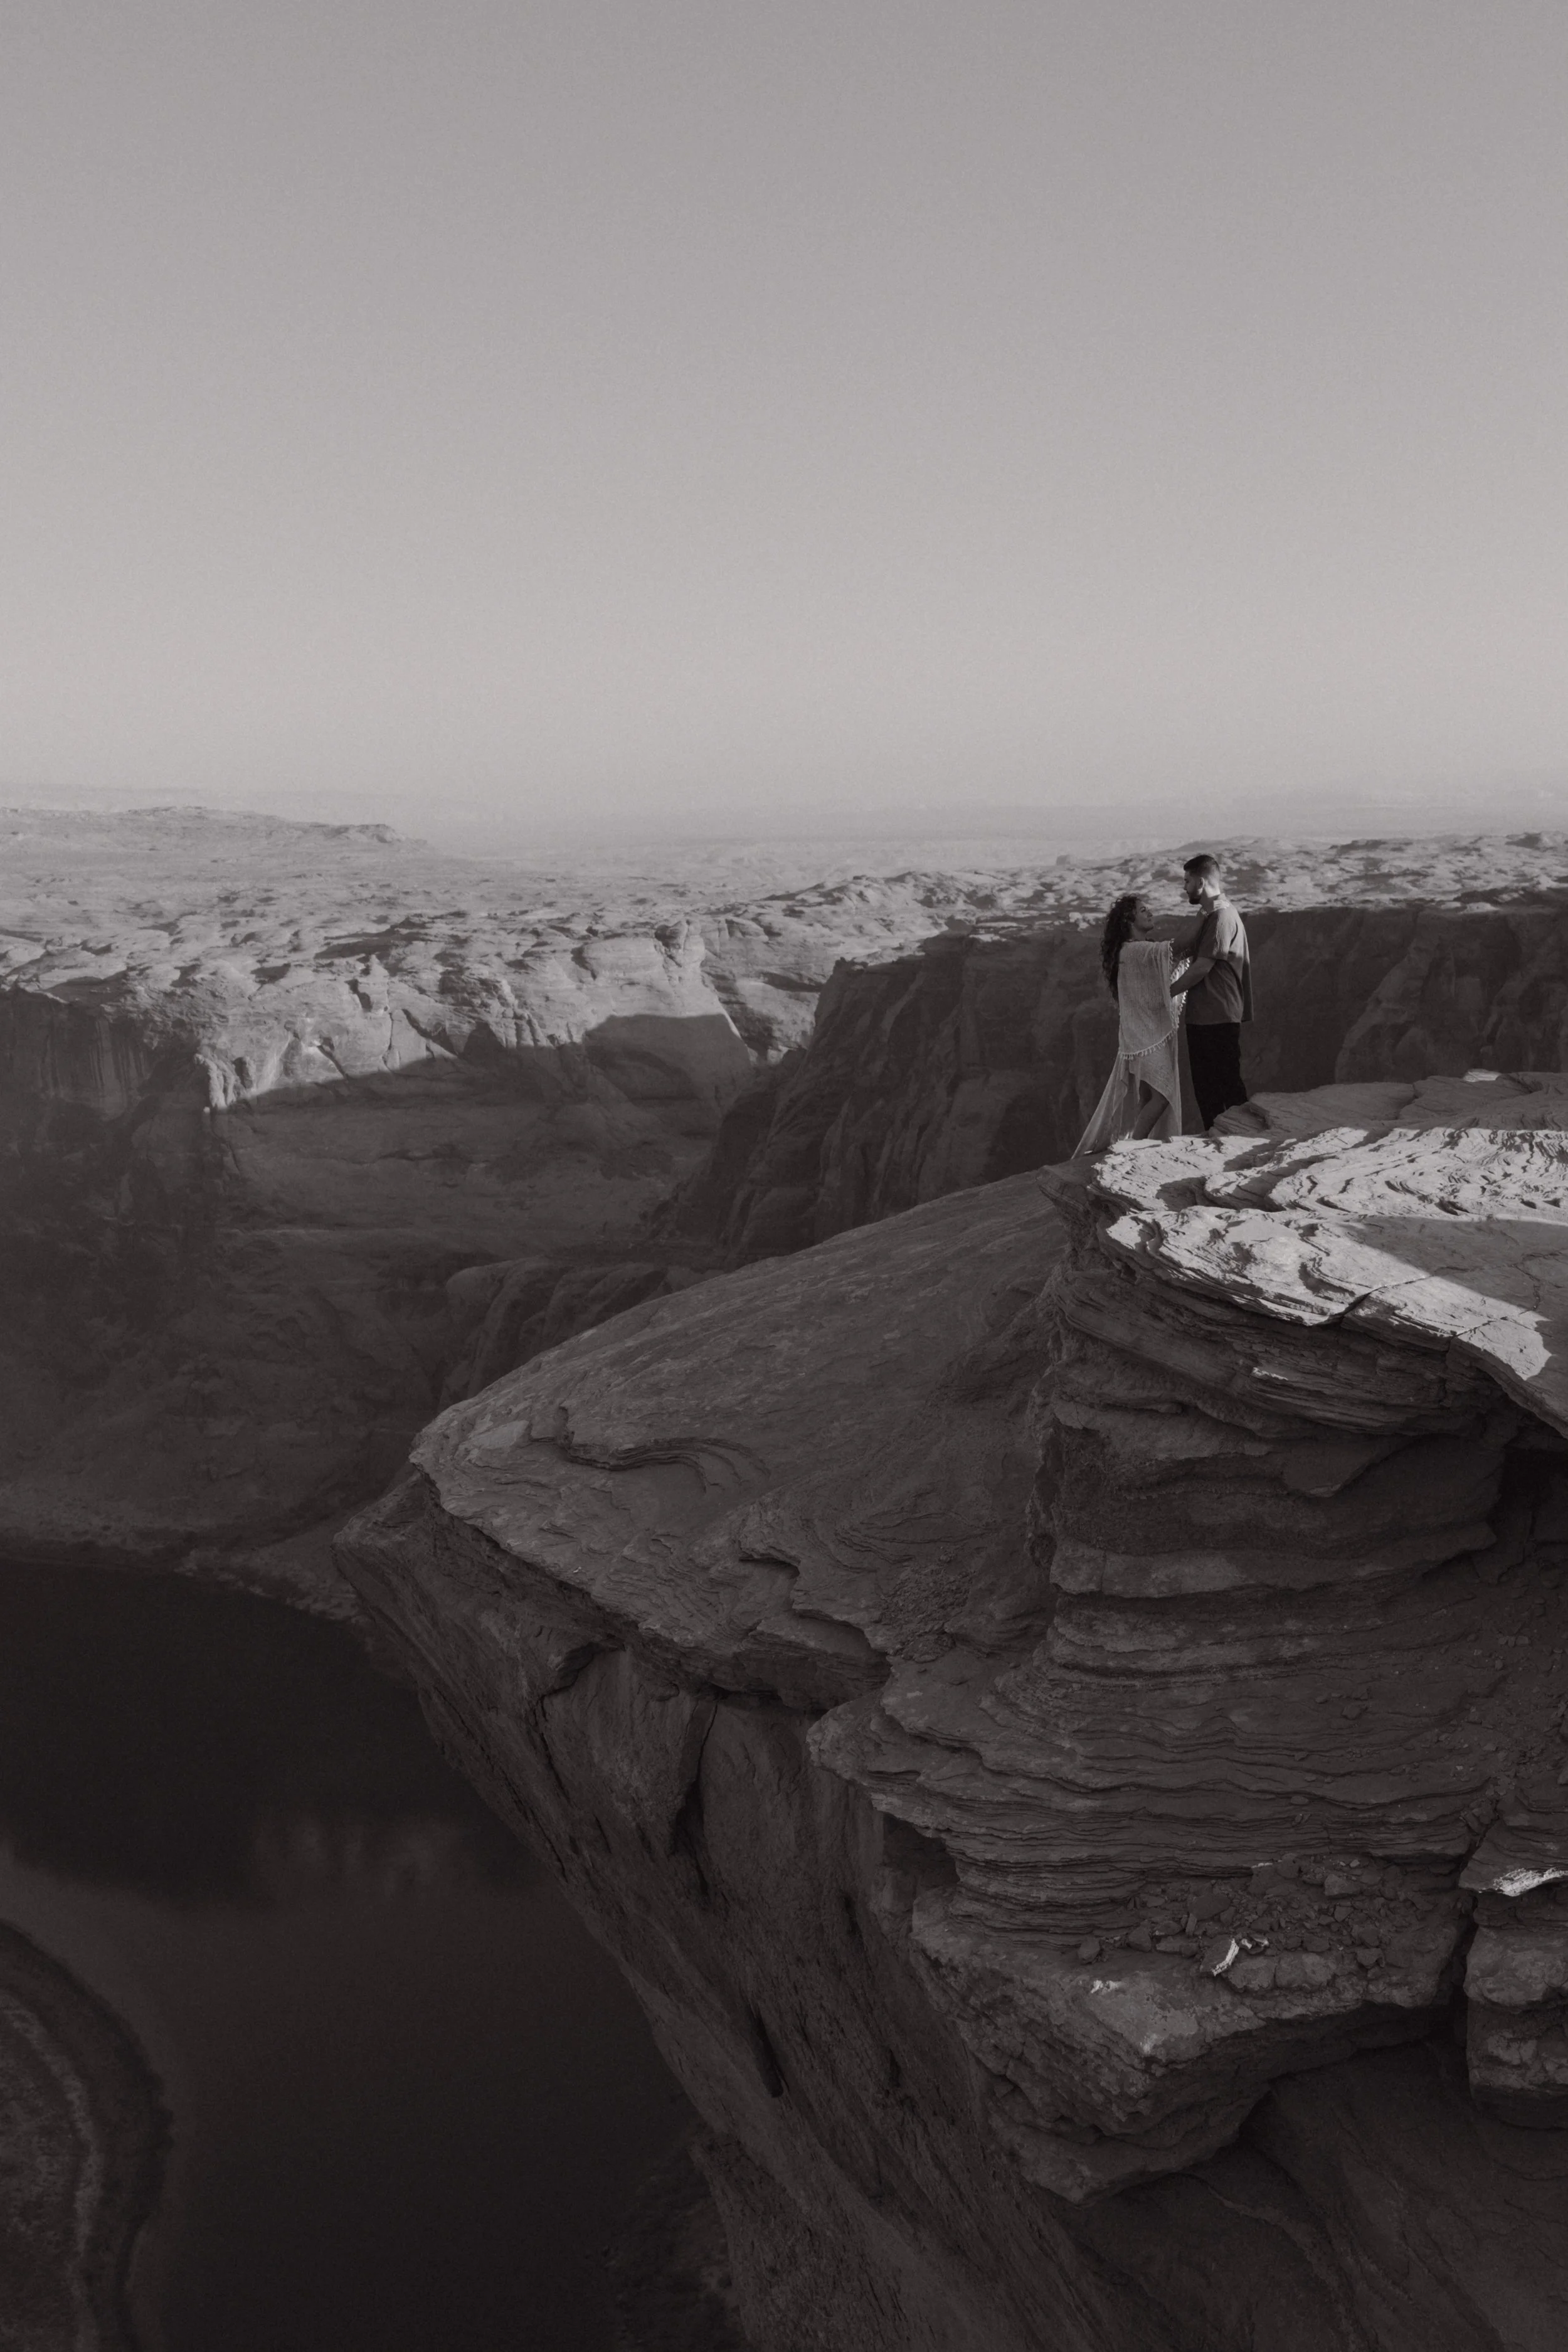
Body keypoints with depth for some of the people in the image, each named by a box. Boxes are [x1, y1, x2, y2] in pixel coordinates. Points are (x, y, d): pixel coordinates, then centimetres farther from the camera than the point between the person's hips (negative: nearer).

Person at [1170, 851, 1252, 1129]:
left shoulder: (1222, 916, -15)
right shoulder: (1207, 916, 17)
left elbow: (1202, 967, -17)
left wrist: (1166, 993, -10)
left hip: (1219, 1018, -10)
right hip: (1202, 1017, 10)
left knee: (1227, 1084, -6)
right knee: (1205, 1087, 13)